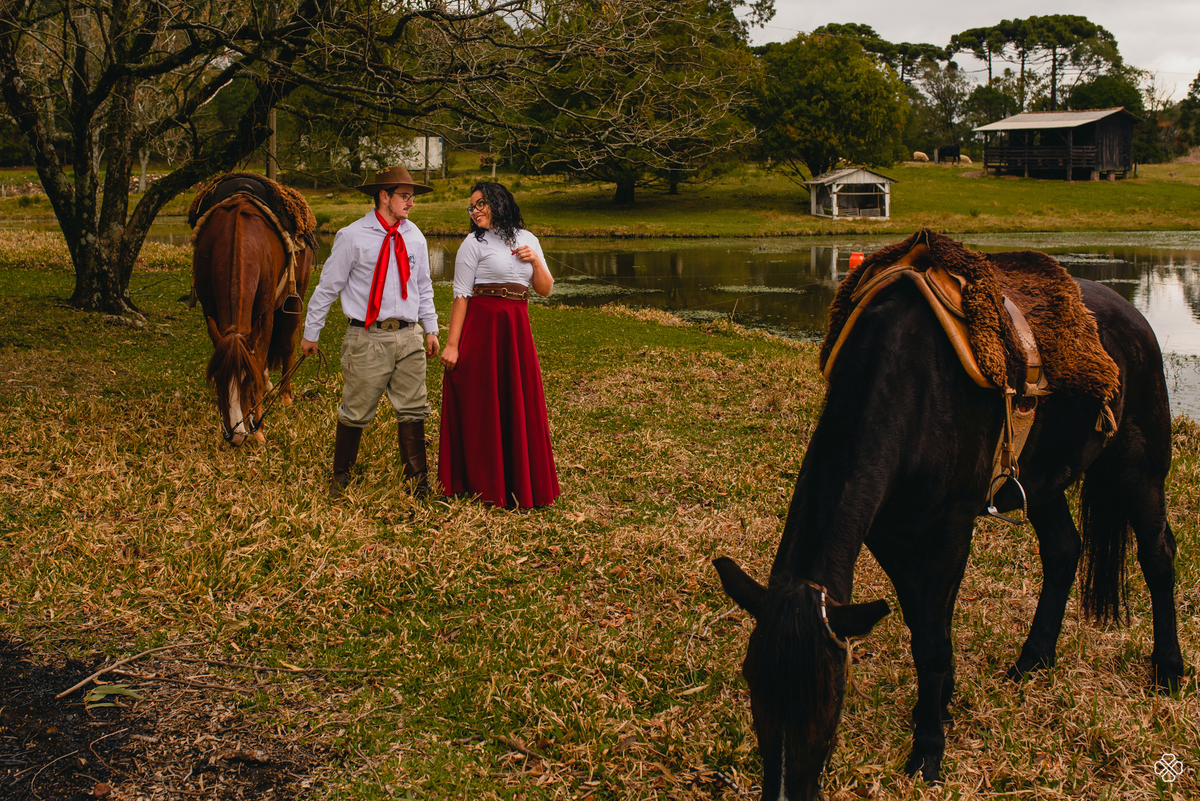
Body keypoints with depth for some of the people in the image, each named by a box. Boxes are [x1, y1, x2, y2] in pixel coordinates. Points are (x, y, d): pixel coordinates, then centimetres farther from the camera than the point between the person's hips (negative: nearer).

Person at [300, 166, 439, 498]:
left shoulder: (414, 237, 9)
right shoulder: (352, 237, -5)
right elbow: (327, 286, 1)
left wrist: (431, 328, 19)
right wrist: (311, 333, 4)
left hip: (409, 336, 4)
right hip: (368, 337, -4)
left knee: (413, 409, 6)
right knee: (357, 411, 3)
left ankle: (417, 477, 17)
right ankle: (341, 476, 20)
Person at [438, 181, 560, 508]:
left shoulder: (527, 239, 12)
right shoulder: (474, 243, -1)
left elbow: (545, 290, 12)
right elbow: (461, 296, -5)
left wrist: (536, 261, -6)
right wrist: (452, 344, -12)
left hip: (518, 330, 4)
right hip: (482, 327, -4)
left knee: (520, 404, 7)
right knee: (482, 405, 1)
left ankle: (522, 481, 20)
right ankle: (485, 484, 13)